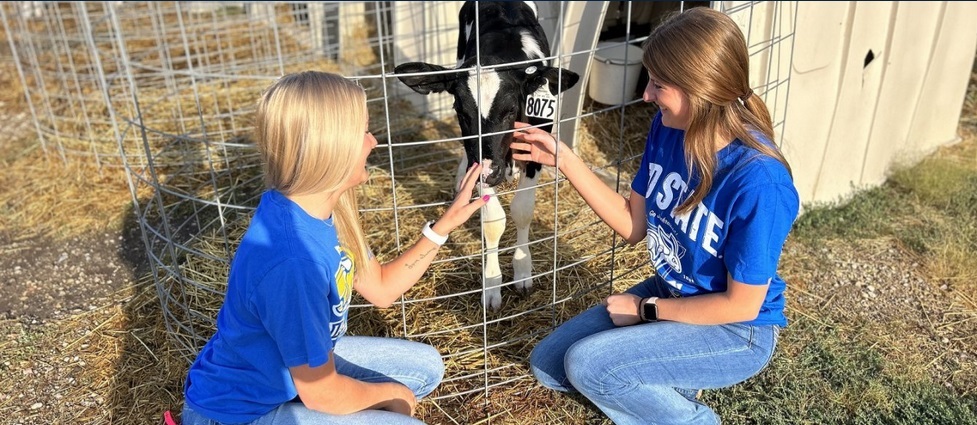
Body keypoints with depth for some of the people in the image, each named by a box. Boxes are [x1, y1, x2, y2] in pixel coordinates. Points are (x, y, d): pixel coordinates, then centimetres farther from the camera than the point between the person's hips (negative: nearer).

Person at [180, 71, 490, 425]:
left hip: (292, 366, 8)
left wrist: (444, 225, -1)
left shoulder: (316, 209, -9)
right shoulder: (290, 261, -36)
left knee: (426, 367, 12)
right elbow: (321, 393, -25)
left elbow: (380, 288, 5)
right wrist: (391, 393, -7)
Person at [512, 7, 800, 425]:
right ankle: (668, 391, 16)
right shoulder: (668, 127, -12)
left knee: (586, 364, -22)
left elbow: (741, 305, -23)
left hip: (735, 332, -6)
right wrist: (564, 159, -11)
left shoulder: (759, 182, -33)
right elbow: (633, 224, -3)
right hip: (669, 295, 7)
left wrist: (646, 308, -14)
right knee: (548, 365, 1)